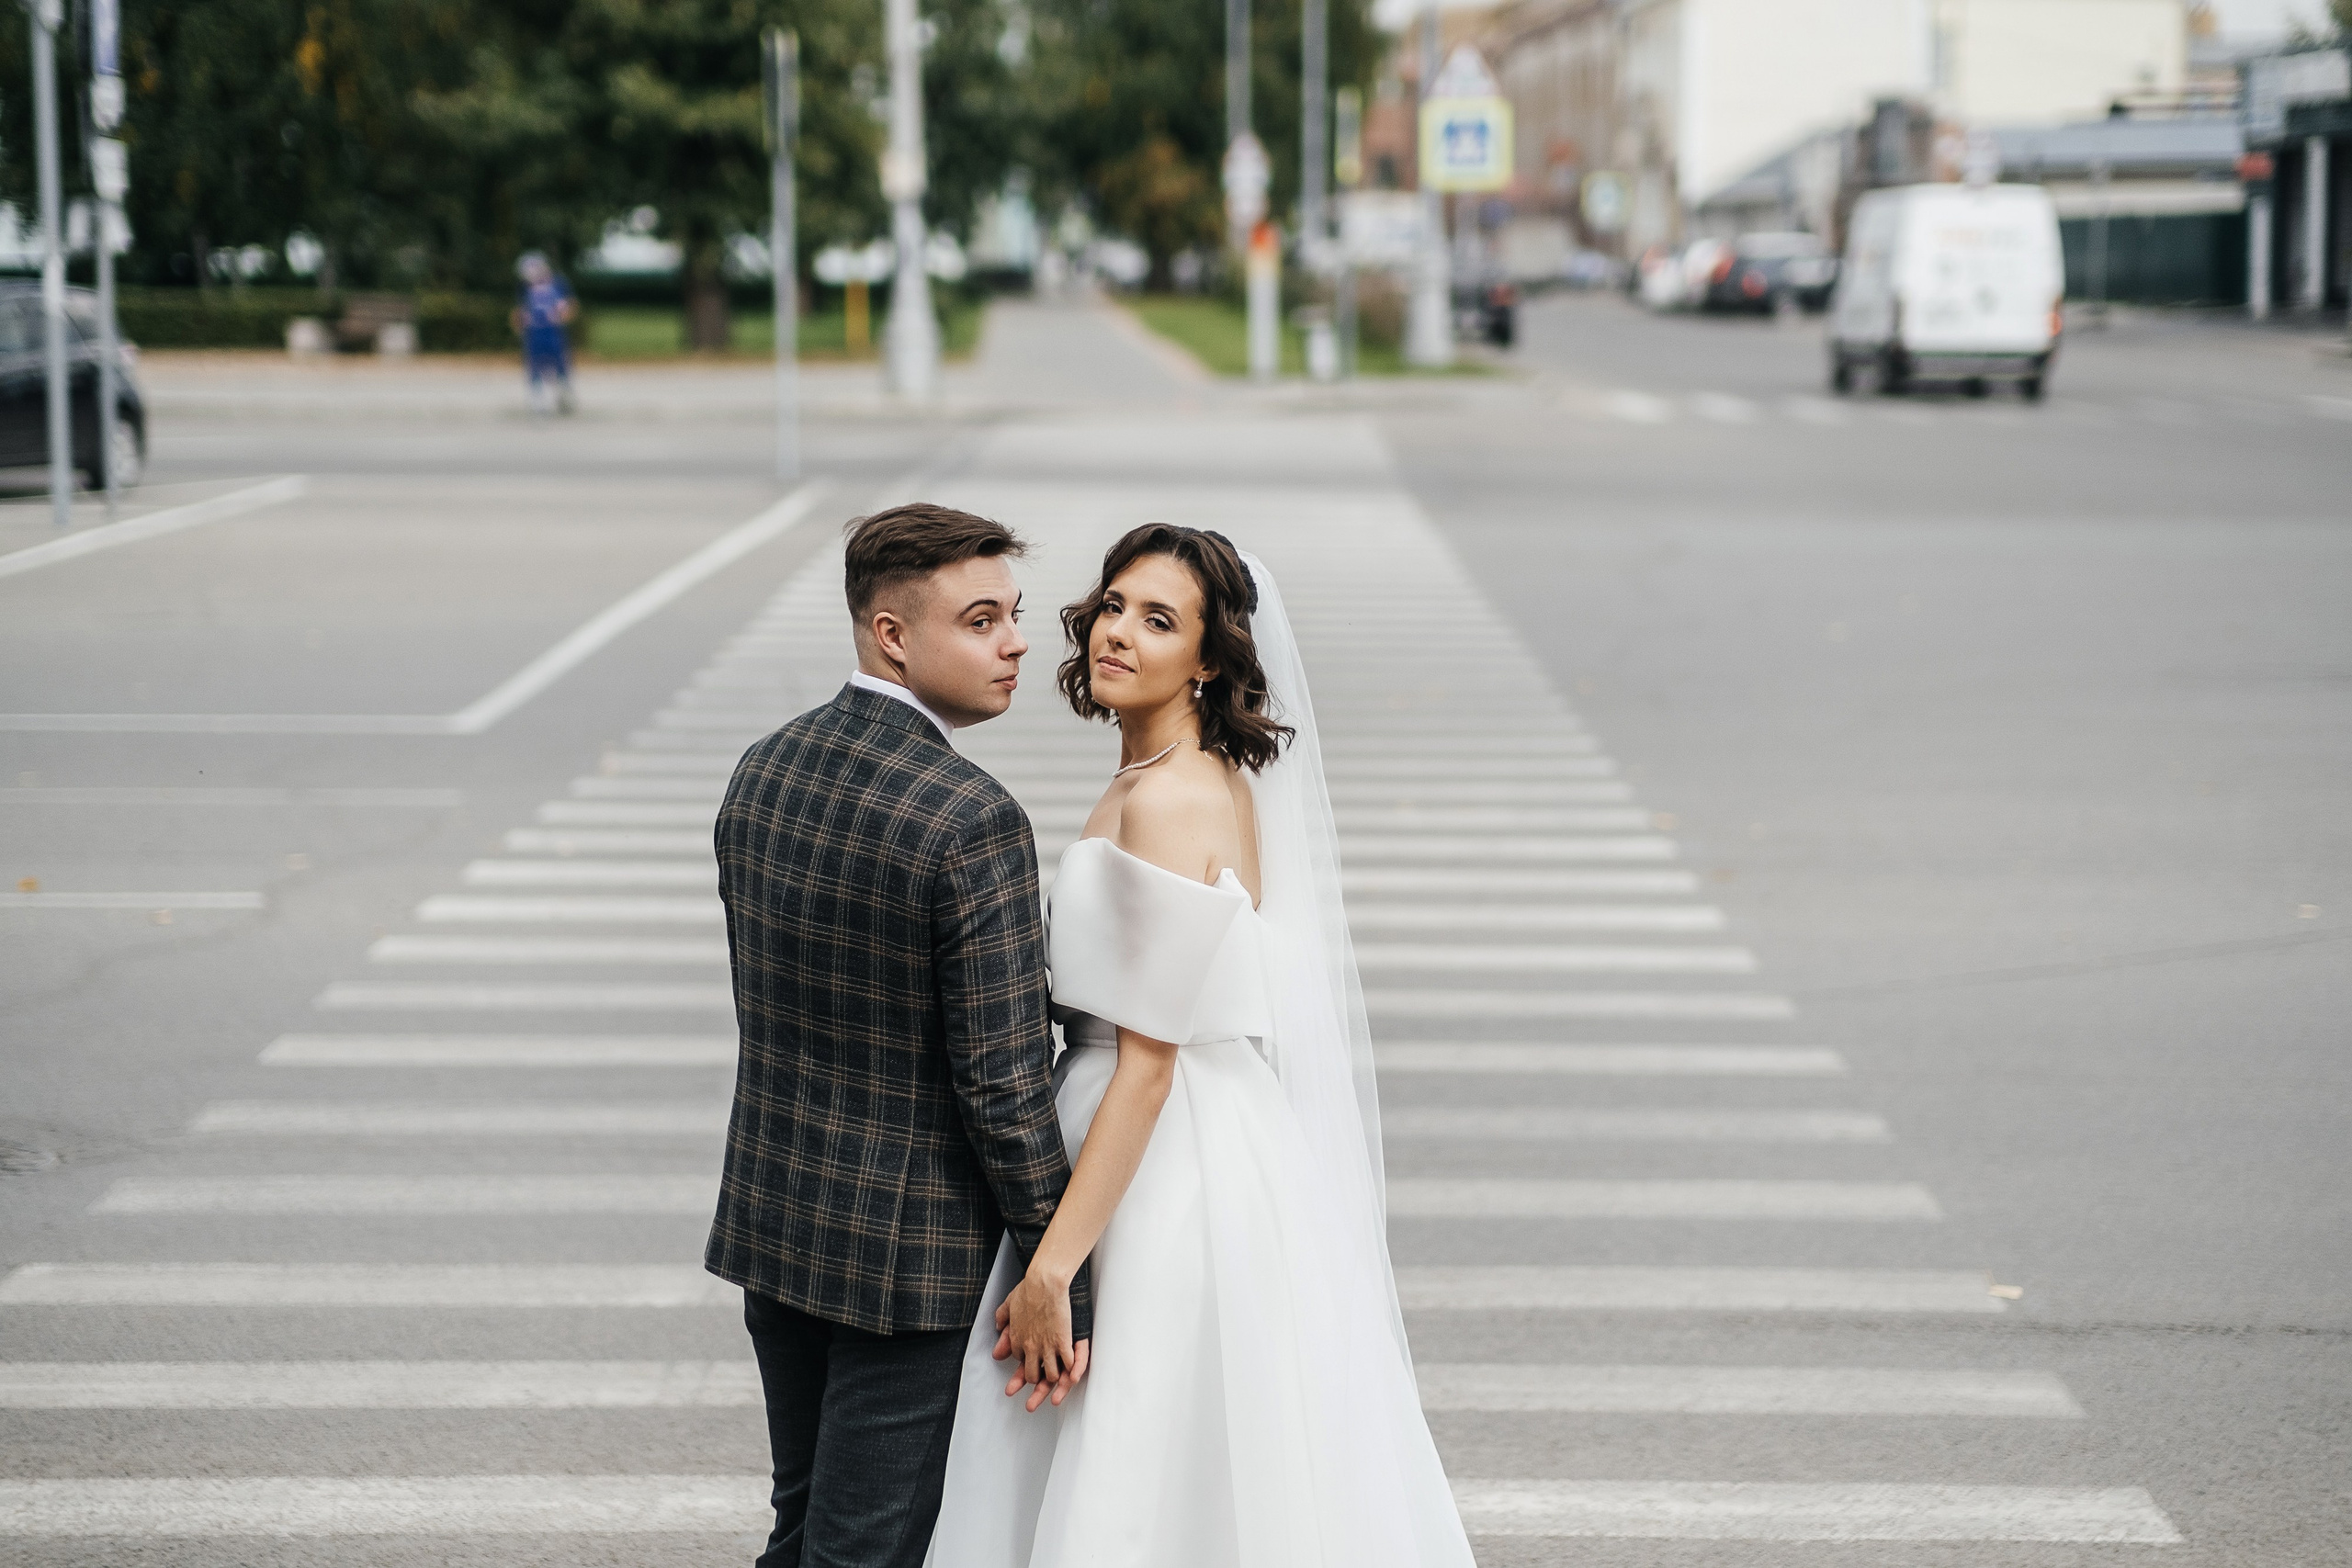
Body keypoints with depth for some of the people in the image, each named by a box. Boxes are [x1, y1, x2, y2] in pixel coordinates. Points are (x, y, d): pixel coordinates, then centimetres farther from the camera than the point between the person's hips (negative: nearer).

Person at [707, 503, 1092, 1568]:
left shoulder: (762, 773, 1)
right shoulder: (973, 821, -22)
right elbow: (1003, 1078, -20)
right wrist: (1055, 1275, -11)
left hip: (773, 1217, 7)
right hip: (912, 1247, -7)